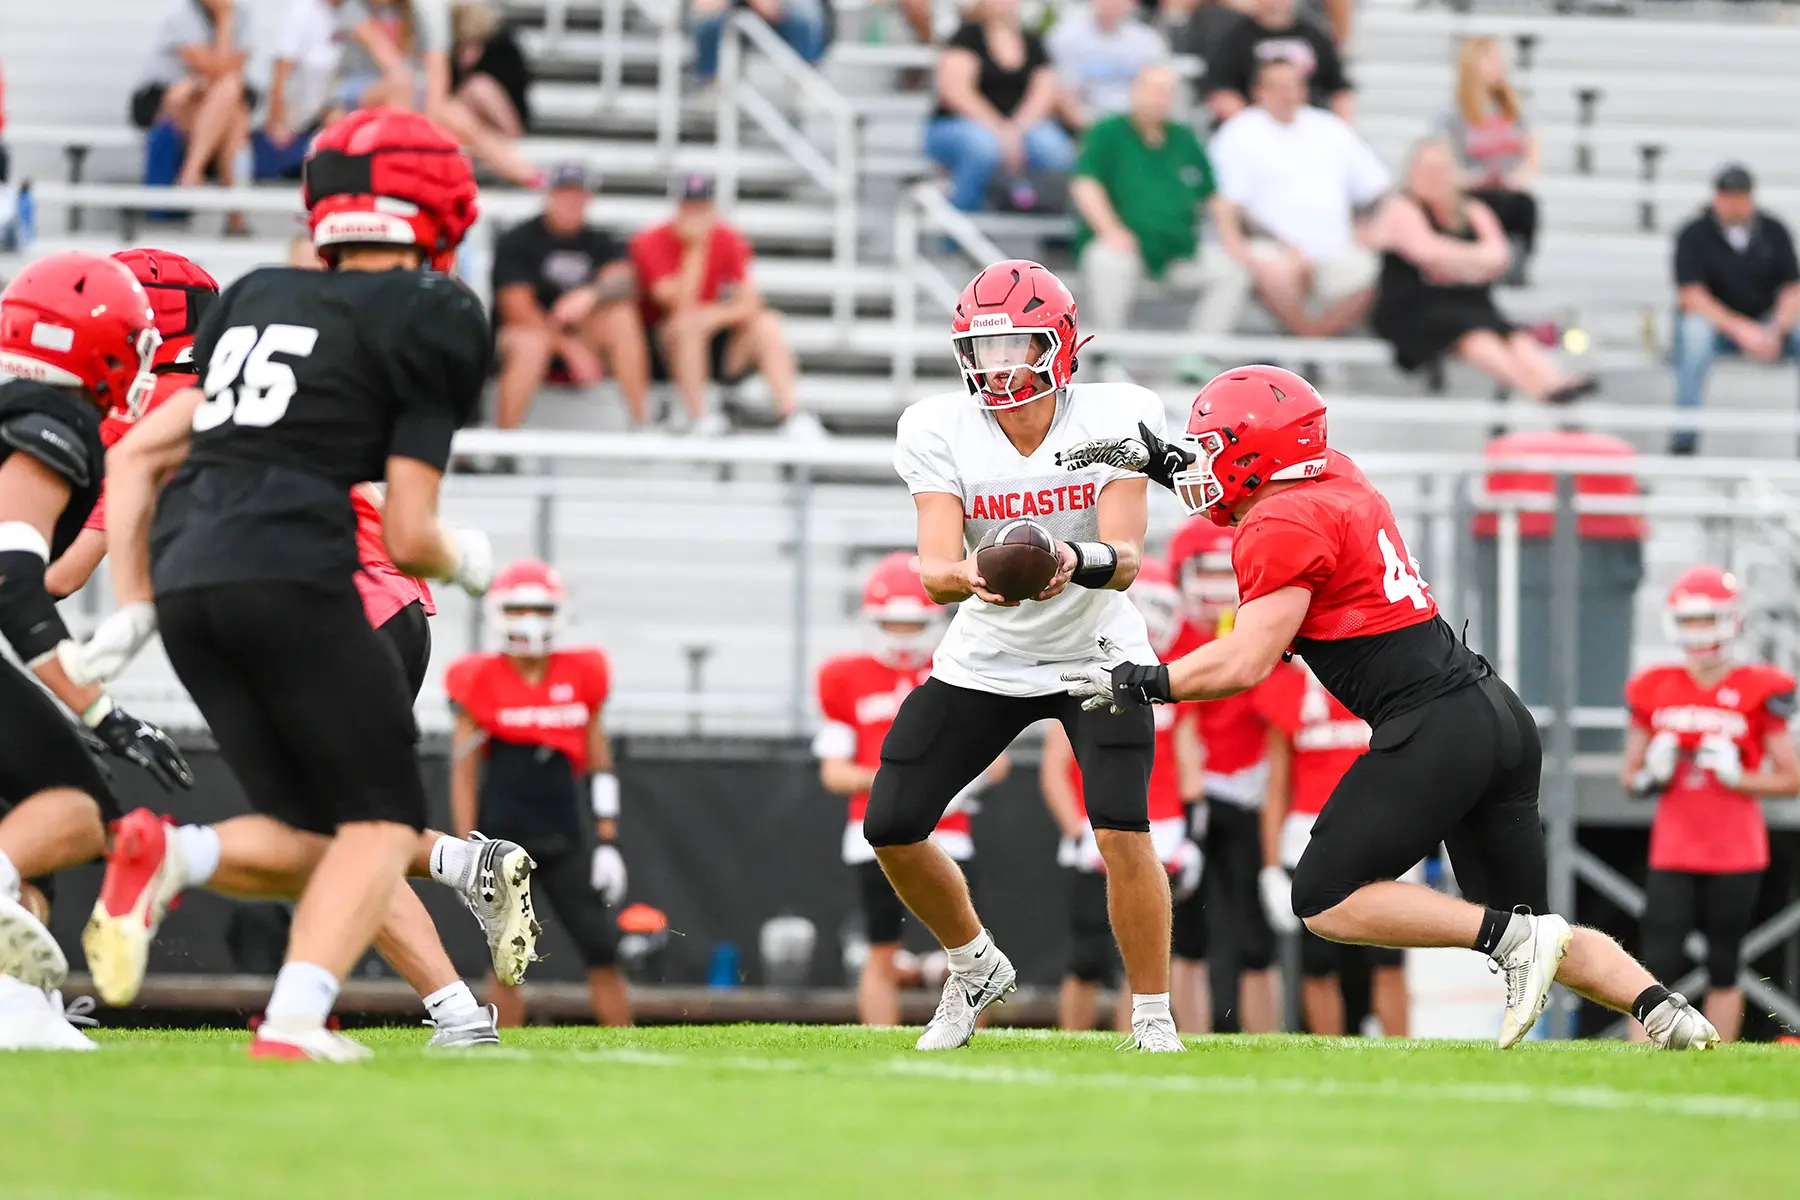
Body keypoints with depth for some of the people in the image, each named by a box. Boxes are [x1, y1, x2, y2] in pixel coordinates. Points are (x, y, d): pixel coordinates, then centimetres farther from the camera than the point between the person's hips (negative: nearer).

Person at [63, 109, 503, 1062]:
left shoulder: (255, 301, 24)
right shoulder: (430, 319, 5)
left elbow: (135, 459, 21)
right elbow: (407, 538, 2)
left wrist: (131, 610, 22)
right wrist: (465, 562, 23)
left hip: (184, 579, 6)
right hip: (291, 572, -6)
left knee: (316, 827, 16)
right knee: (383, 820, 1)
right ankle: (295, 1019, -18)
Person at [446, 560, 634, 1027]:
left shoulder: (581, 677, 5)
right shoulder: (482, 682, -3)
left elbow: (599, 767, 10)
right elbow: (463, 774, -1)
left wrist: (607, 841, 5)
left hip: (565, 840, 3)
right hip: (504, 839, -3)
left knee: (603, 950, -1)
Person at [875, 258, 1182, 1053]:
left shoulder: (1115, 417, -17)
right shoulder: (938, 430, -14)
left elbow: (1127, 560, -24)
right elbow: (935, 568, -23)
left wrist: (1078, 563, -47)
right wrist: (971, 577, -46)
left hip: (1095, 652, -3)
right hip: (984, 659, 3)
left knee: (1122, 832, -21)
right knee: (890, 829, -2)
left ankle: (1153, 1017, -3)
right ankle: (976, 968, 25)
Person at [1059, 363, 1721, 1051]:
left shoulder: (1284, 529, -9)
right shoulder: (1336, 480, 16)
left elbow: (1246, 663, -16)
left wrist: (1140, 683, -4)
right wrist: (1160, 462, 33)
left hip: (1434, 729, -9)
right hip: (1500, 714, 9)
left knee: (1328, 903, -3)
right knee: (1525, 935, 13)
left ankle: (1513, 937, -13)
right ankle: (1666, 1013, -6)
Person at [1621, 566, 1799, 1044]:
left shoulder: (1756, 693, -3)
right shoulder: (1655, 692, 4)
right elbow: (1631, 779, 12)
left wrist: (1735, 776, -14)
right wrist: (1654, 773, -9)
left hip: (1735, 855, -2)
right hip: (1673, 852, 2)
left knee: (1724, 969, 4)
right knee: (1659, 965, -6)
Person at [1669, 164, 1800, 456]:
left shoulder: (1774, 231, 2)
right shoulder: (1694, 235, -7)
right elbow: (1691, 295, -16)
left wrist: (1776, 331, -21)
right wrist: (1739, 329, -27)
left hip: (1767, 324, 3)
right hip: (1714, 322, -3)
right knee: (1694, 331, -38)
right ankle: (1683, 437, -36)